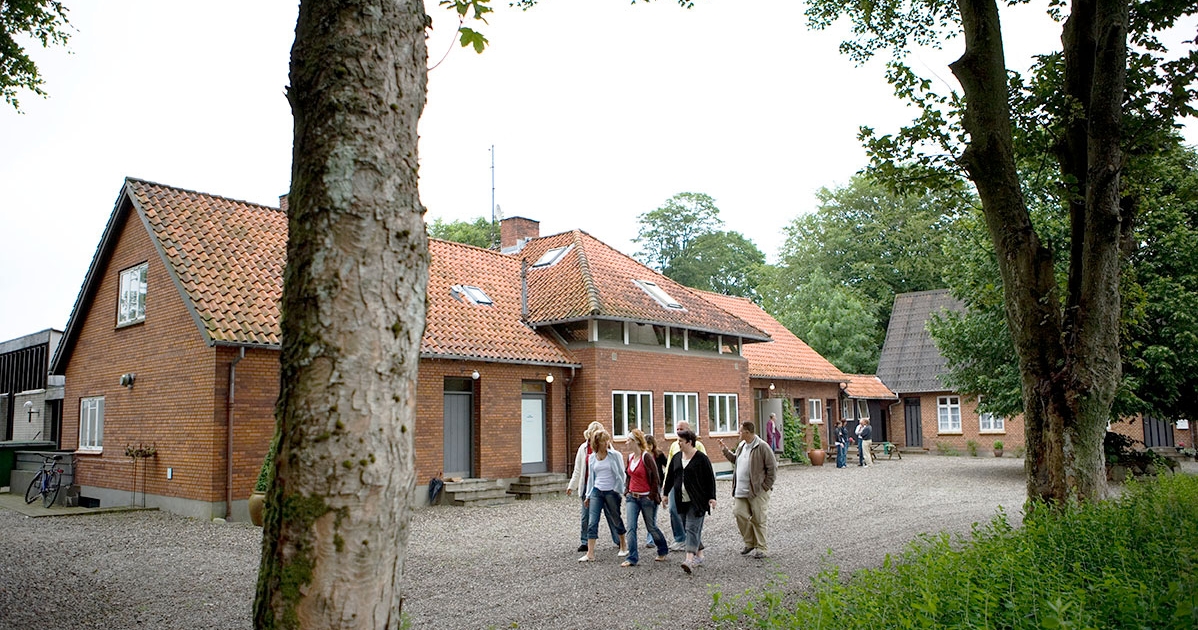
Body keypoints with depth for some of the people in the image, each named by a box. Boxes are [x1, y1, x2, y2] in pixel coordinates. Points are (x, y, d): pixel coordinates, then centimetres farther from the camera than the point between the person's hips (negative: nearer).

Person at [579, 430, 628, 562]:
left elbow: (621, 474, -3)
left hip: (611, 492, -3)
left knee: (616, 520, 12)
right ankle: (590, 554, -6)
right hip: (596, 492, 3)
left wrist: (618, 491, -7)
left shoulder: (615, 455, -6)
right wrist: (588, 495, 14)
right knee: (592, 523, -6)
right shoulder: (592, 458, 5)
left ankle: (623, 547, 33)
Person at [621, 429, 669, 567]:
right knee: (631, 528, -4)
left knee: (651, 527, 9)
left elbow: (656, 477, -14)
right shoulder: (630, 457, 6)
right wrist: (626, 493, 11)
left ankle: (663, 551, 31)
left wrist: (652, 496, -12)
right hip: (632, 497, 6)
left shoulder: (646, 456, -16)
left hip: (646, 497, -6)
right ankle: (632, 558, -1)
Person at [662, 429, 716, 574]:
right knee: (687, 528, 10)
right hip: (681, 500, 6)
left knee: (692, 528, -12)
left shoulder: (701, 458, -9)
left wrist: (712, 497, -12)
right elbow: (670, 476, 18)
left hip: (697, 501, -6)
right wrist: (666, 494, 21)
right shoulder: (676, 458, 9)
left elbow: (710, 478, -8)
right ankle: (699, 554, 24)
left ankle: (690, 559, -19)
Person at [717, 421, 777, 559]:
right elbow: (735, 459, 28)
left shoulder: (762, 447, -13)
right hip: (741, 490, 7)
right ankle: (750, 543, 23)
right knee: (740, 515, 6)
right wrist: (725, 451, 17)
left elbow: (772, 468, -11)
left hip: (757, 491, -7)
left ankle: (762, 548, 14)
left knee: (758, 519, 1)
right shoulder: (741, 446, 11)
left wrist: (766, 486, -11)